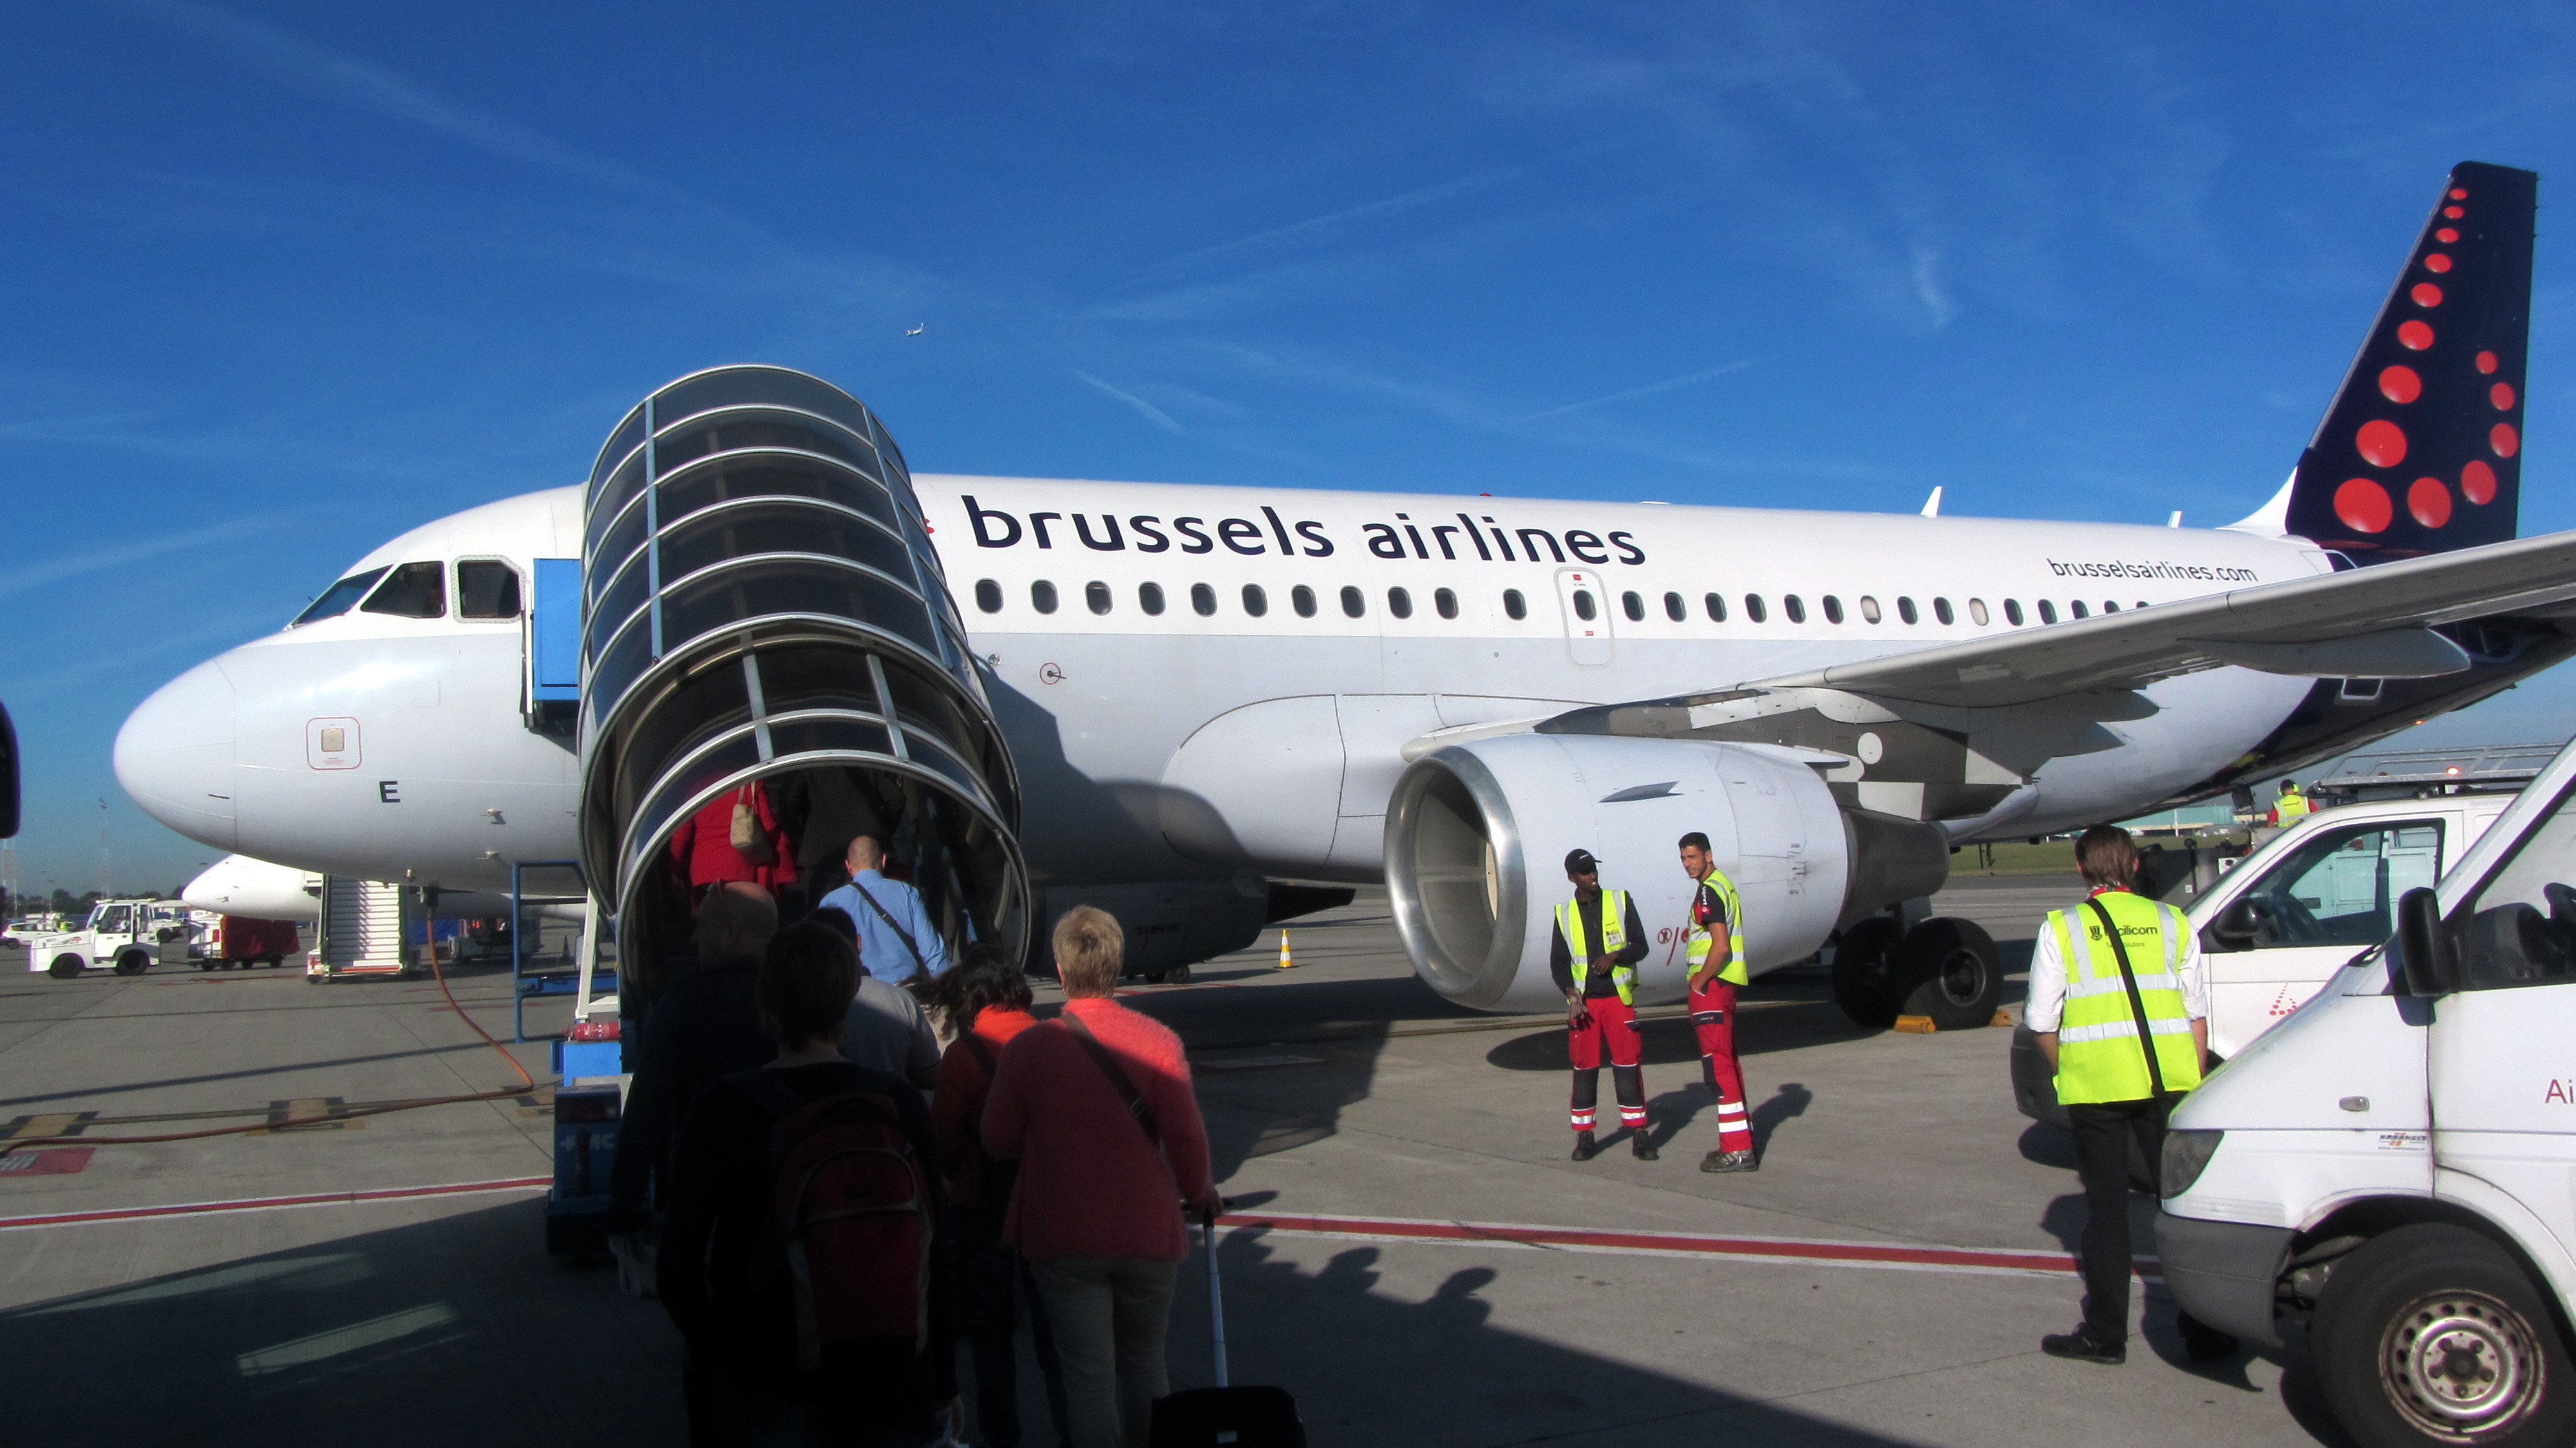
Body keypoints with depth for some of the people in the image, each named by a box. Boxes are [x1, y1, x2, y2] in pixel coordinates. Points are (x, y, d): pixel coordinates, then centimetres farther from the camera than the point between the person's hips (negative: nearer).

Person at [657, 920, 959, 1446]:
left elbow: (681, 1266, -10)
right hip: (893, 1387, 2)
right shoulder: (900, 1105, -7)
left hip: (770, 1397, -2)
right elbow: (938, 1256, -4)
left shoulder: (723, 1112, -13)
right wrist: (944, 1382, 7)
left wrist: (710, 1352, 8)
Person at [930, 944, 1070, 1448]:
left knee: (992, 1329, 13)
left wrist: (952, 1175, 10)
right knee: (1051, 1322, 15)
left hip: (985, 1204, -3)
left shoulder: (964, 1052, -14)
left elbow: (944, 1137, -9)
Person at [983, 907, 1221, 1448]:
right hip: (1148, 1234, 1)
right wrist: (1198, 1191, 11)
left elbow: (998, 1140, 0)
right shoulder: (1157, 1041, -11)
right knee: (1144, 1364, 20)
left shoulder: (1027, 1048, -9)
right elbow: (1186, 1135, -8)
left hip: (1063, 1239, -1)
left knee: (1089, 1378, 7)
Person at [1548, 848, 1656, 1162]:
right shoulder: (1565, 913, 6)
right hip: (1583, 1001, 1)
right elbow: (1558, 962, 7)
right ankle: (1584, 1137, 10)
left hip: (1618, 997, -1)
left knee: (1628, 1064, -3)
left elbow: (1640, 946, 4)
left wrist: (1616, 955, -15)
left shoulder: (1621, 901, 4)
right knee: (1584, 1067, 2)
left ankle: (1639, 1135, 4)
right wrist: (1571, 993, -9)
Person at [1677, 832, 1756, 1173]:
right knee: (1728, 1062, 15)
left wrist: (1699, 983, -15)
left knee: (1718, 1065, -10)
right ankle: (1741, 1141, 21)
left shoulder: (1708, 892, -15)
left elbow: (1721, 947, -23)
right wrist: (1694, 934, 14)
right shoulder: (1725, 885, 17)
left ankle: (1737, 1151, -11)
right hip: (1725, 985, 11)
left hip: (1710, 986, -11)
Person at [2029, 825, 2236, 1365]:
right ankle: (2205, 1330, 13)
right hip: (2168, 1079, 2)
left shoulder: (2061, 929, 0)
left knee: (2106, 1208, 6)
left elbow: (2043, 1023, 0)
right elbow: (2198, 1013, 12)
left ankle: (2105, 1334, 11)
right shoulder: (2171, 923, 9)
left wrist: (2065, 1074, 15)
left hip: (2095, 1084, -2)